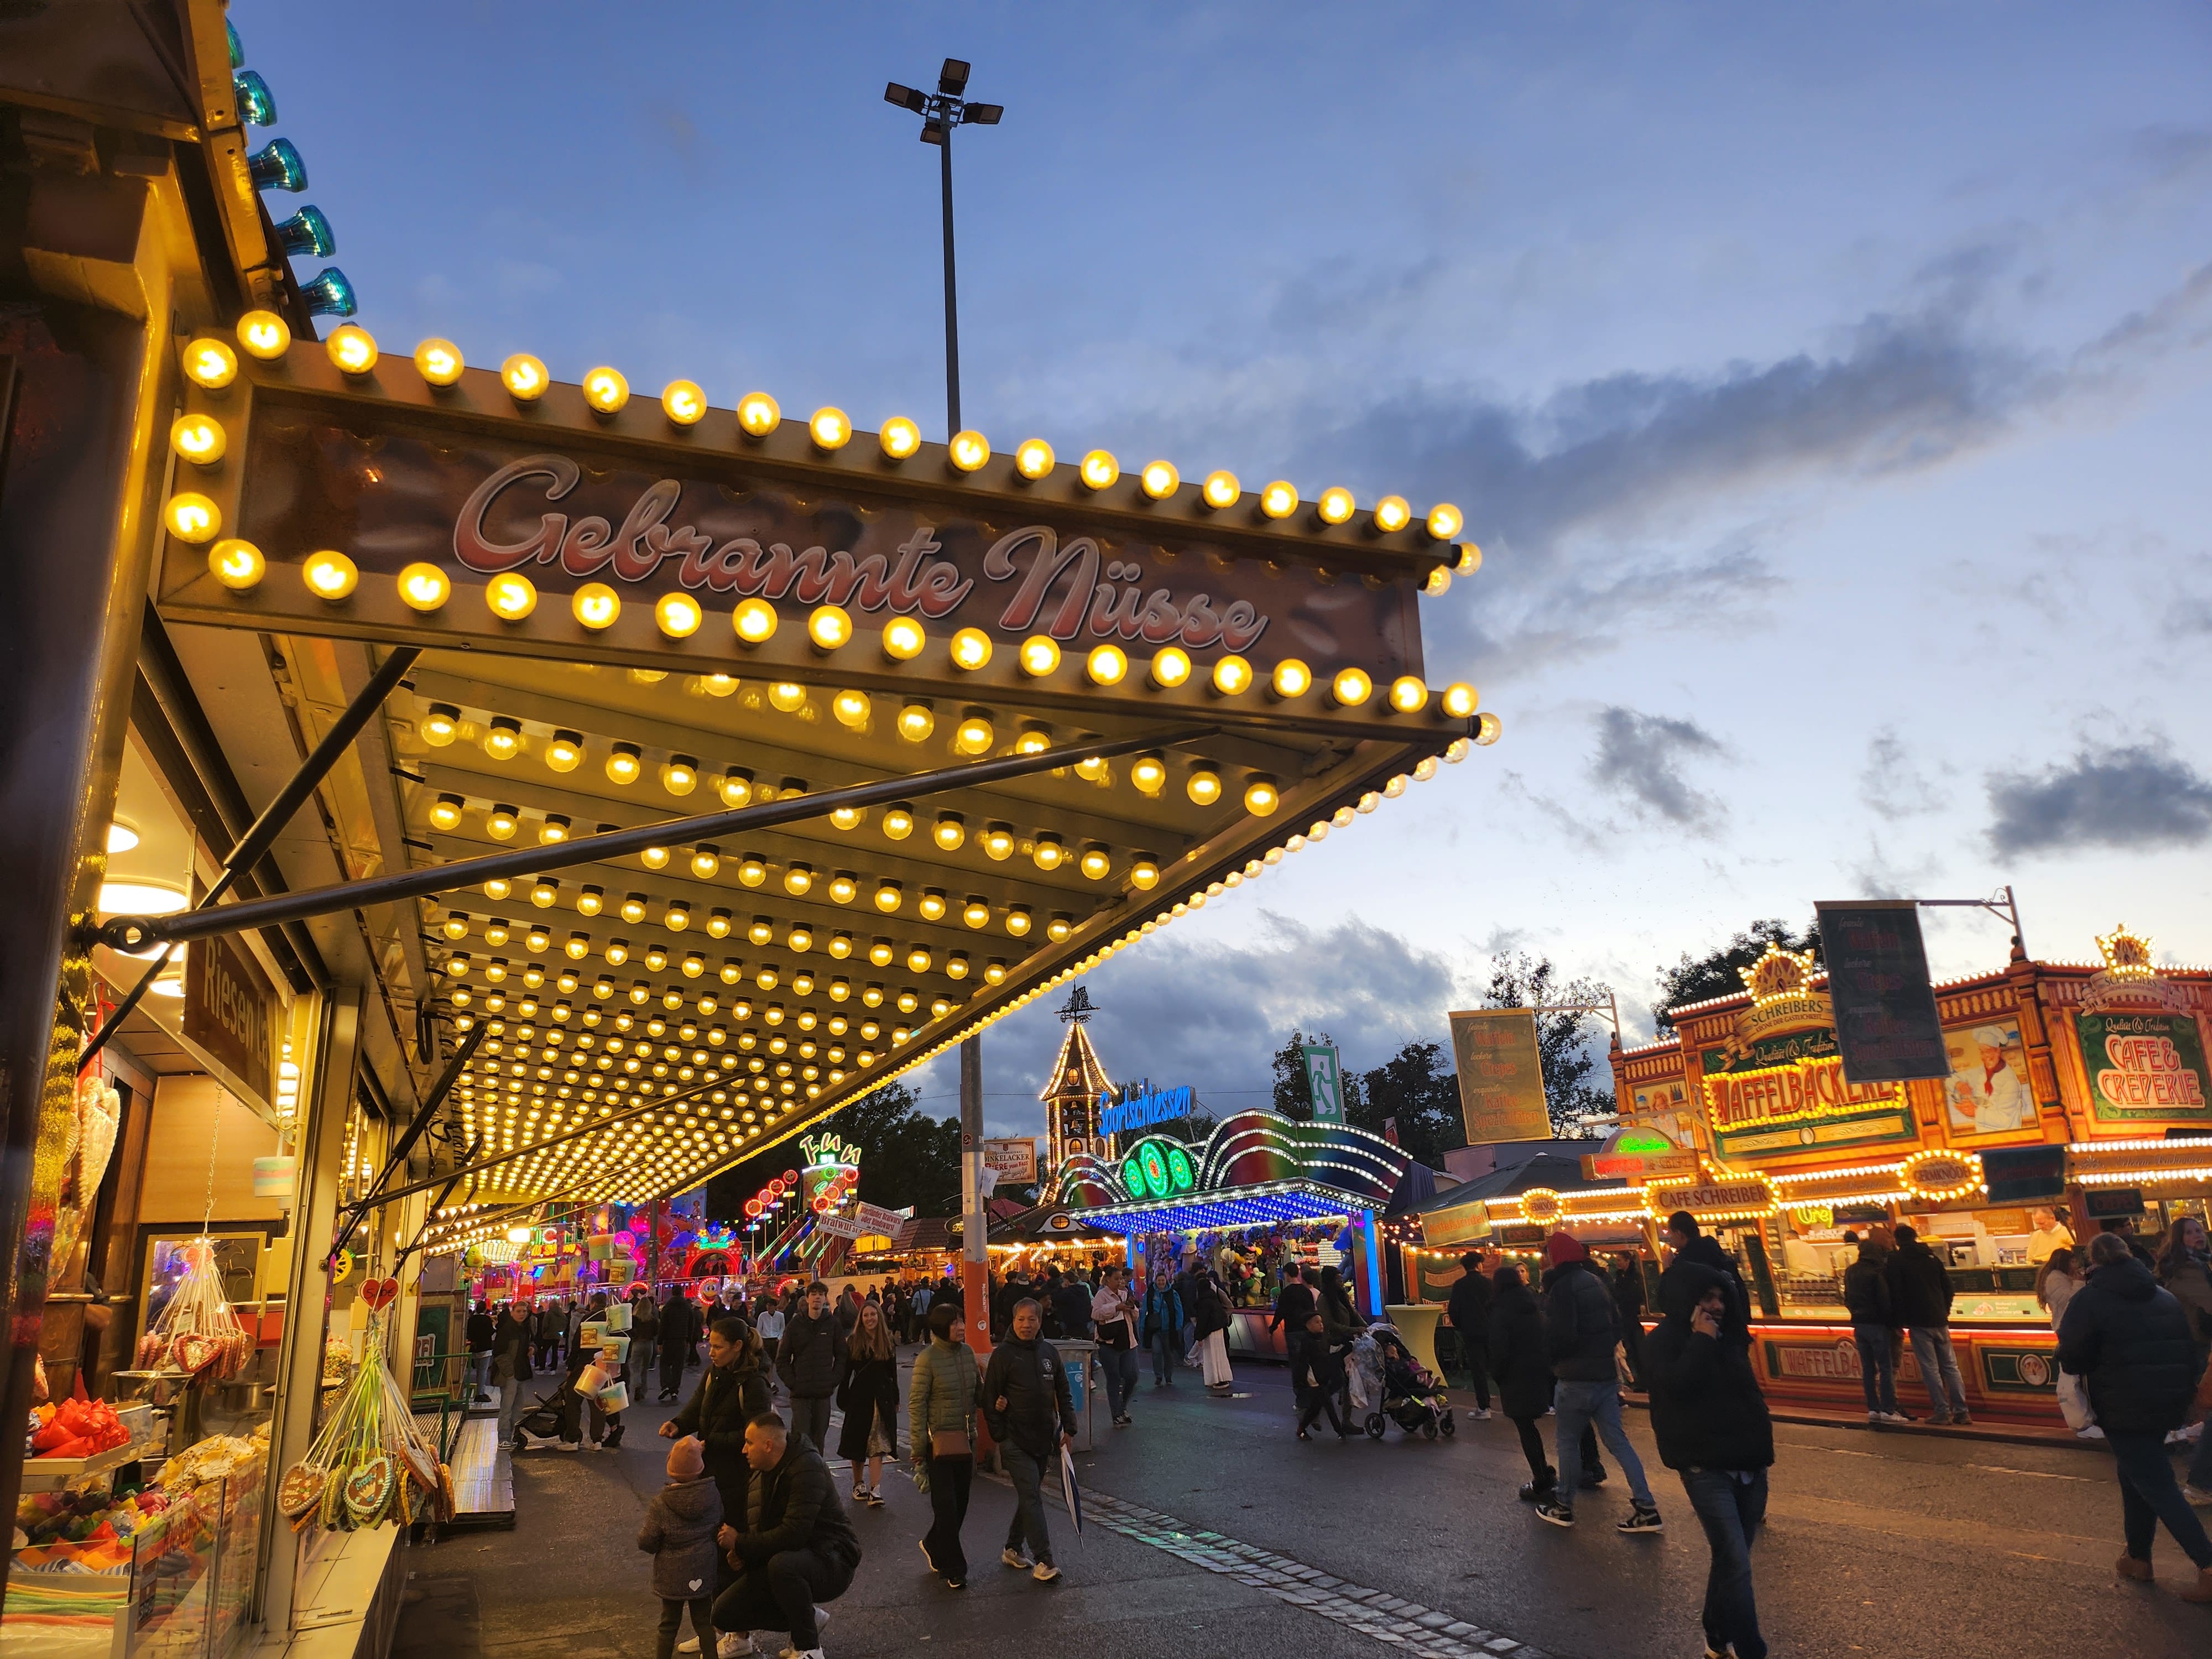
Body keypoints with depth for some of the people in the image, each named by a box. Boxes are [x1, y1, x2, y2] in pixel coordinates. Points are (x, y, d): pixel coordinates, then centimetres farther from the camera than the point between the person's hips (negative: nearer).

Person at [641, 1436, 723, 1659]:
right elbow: (720, 1529, 2)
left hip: (672, 1576, -2)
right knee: (704, 1621, 15)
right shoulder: (713, 1495, -10)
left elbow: (647, 1543, -13)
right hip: (704, 1572, 2)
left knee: (669, 1623, 14)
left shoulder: (661, 1503, -17)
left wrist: (642, 1533, 9)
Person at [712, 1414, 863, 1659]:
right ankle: (808, 1618, 11)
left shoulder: (807, 1469, -21)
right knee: (723, 1613, -1)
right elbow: (752, 1526, 16)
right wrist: (741, 1553, -7)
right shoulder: (759, 1475, 7)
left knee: (782, 1564, -39)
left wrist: (740, 1544, -19)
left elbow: (793, 1534, -30)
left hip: (830, 1562, -9)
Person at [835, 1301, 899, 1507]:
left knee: (878, 1445, -7)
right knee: (858, 1443, 9)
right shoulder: (853, 1343, 0)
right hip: (860, 1396, 0)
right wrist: (843, 1399, -2)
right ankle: (858, 1483, 28)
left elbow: (893, 1373, 9)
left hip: (882, 1398, 0)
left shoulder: (888, 1342, 4)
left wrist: (895, 1399, 9)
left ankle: (875, 1490, -12)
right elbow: (846, 1373, 2)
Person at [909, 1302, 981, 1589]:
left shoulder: (967, 1352, 4)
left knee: (961, 1503, 12)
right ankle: (954, 1570, 13)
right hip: (939, 1440, -6)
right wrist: (918, 1450, -13)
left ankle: (934, 1547, 36)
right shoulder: (928, 1359, -13)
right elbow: (916, 1404, -12)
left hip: (965, 1439, 6)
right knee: (946, 1506, -1)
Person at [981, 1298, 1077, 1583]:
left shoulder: (1049, 1352, 7)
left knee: (1030, 1495, 14)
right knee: (1031, 1496, -11)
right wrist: (999, 1435, -9)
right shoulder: (1003, 1354, -8)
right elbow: (990, 1398, -6)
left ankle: (1012, 1549, 29)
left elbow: (1063, 1393, 14)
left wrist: (1069, 1428, 7)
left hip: (1043, 1439, 6)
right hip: (1016, 1441, -5)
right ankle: (1043, 1561, -8)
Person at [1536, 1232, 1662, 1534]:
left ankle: (1563, 1508, 13)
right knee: (1617, 1440, 9)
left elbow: (1561, 1335, -23)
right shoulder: (1596, 1281, 11)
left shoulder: (1562, 1286, -16)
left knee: (1568, 1442, 5)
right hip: (1606, 1374, 8)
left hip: (1576, 1378, -8)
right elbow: (1616, 1326, 17)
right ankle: (1646, 1508, 6)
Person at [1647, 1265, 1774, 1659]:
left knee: (1731, 1558, 10)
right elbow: (1674, 1385, -22)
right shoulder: (1665, 1340, -4)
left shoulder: (1729, 1338, 14)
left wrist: (1762, 1446, 20)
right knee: (1736, 1563, -13)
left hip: (1749, 1464, 6)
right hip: (1706, 1467, -6)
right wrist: (1701, 1341, -16)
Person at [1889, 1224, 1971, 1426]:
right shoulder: (1931, 1257, 12)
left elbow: (1896, 1293, -9)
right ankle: (1961, 1411, 7)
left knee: (1930, 1367, -2)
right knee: (1950, 1365, 9)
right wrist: (1945, 1311, 19)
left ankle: (1942, 1411, -3)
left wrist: (1899, 1322, -3)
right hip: (1940, 1321, 5)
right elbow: (1948, 1286, 12)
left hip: (1918, 1322, -5)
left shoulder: (1897, 1260, -4)